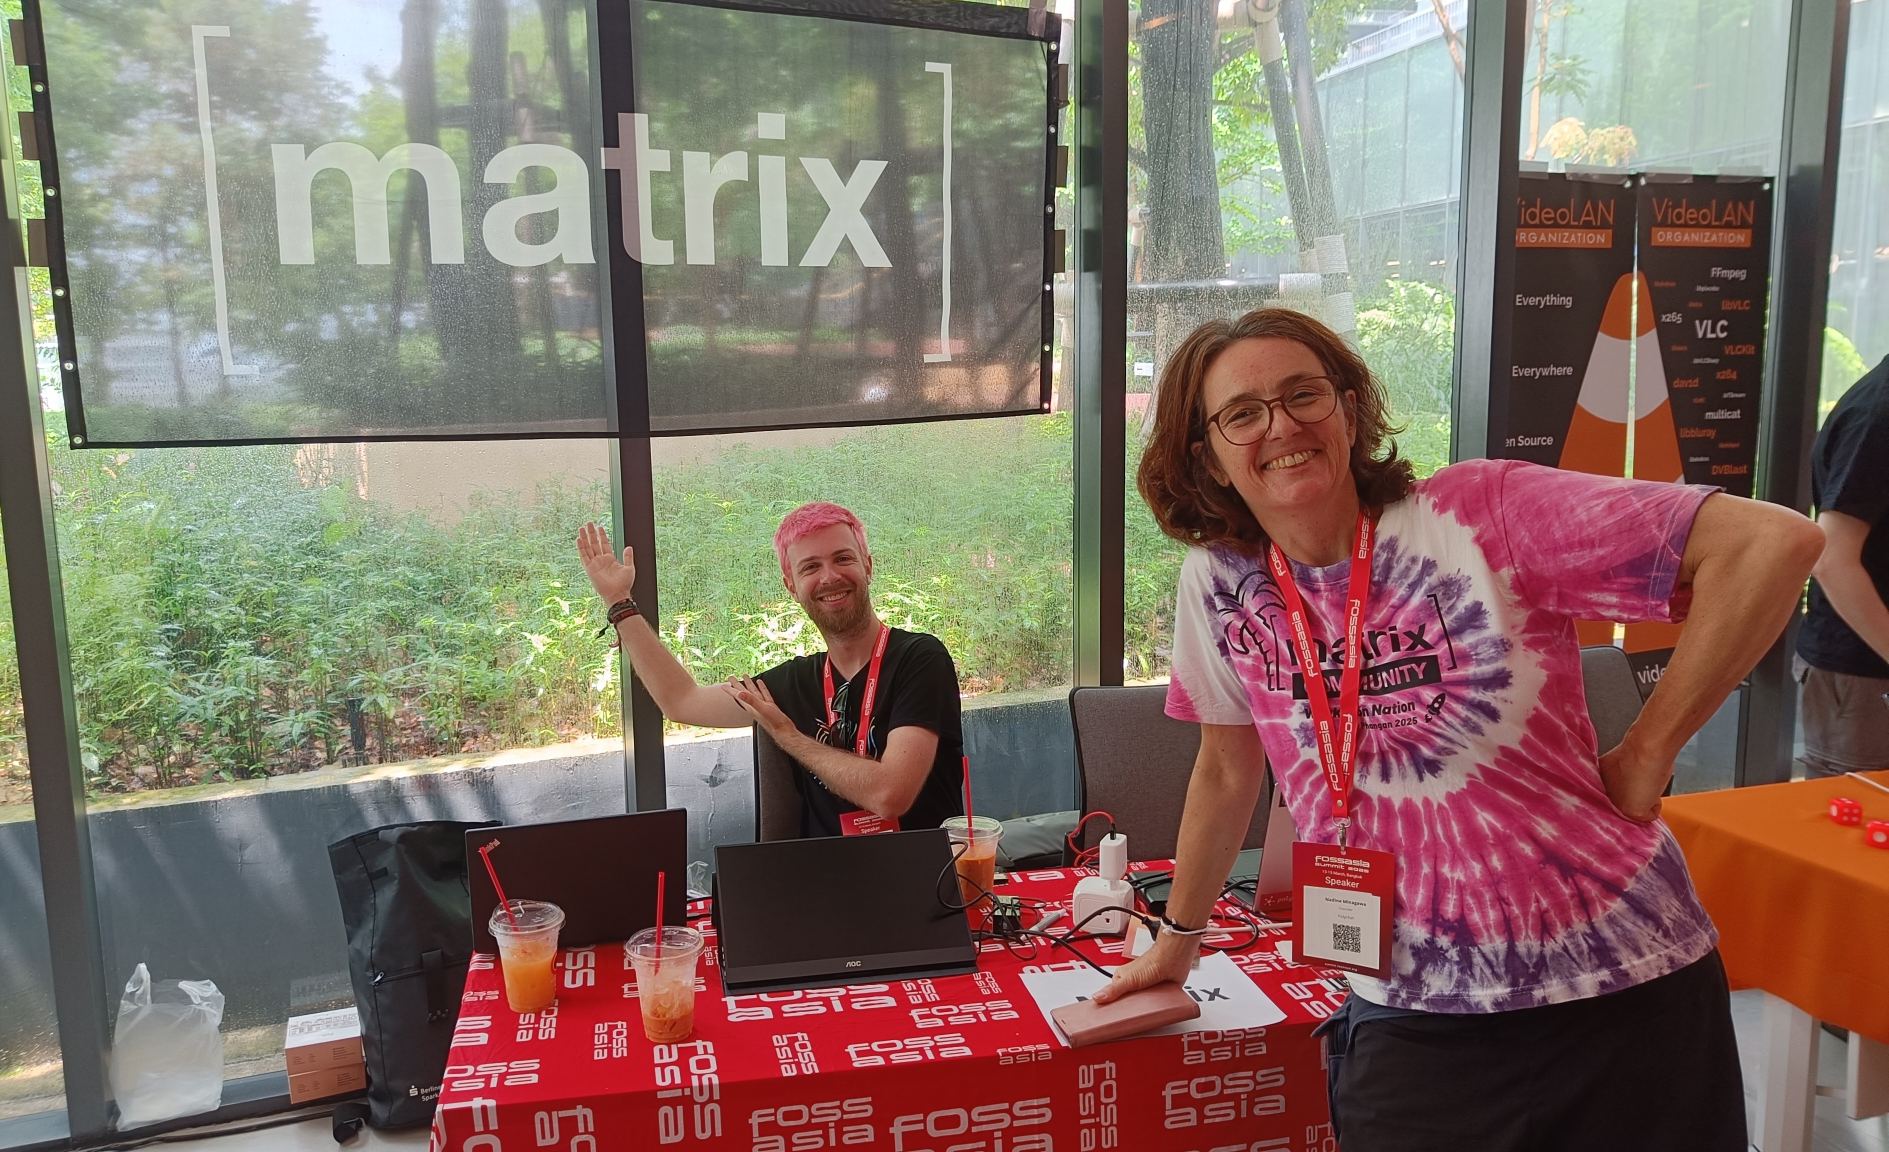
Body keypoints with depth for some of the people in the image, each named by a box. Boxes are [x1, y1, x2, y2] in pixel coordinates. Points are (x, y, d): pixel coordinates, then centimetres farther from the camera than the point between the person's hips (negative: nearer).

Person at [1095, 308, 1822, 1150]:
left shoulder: (1484, 513, -16)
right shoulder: (1219, 582, -4)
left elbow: (1773, 543, -18)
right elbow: (1227, 773, 10)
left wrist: (1644, 756, -14)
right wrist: (1176, 940, 20)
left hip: (1622, 985, -2)